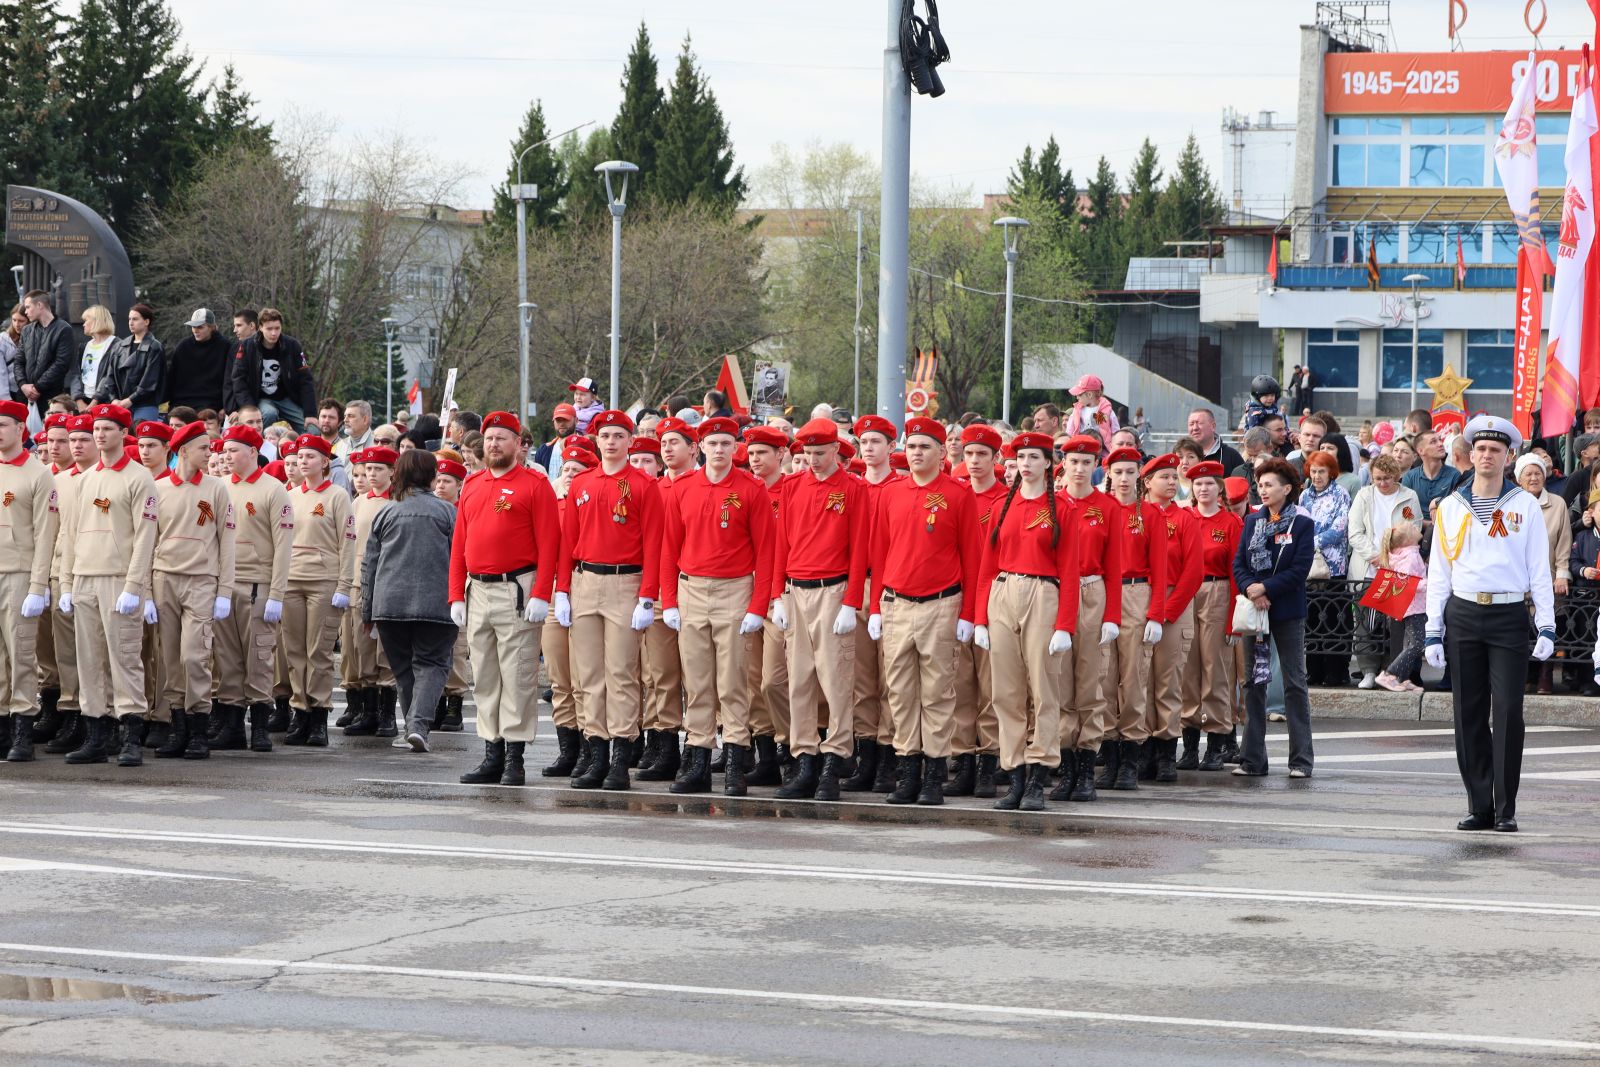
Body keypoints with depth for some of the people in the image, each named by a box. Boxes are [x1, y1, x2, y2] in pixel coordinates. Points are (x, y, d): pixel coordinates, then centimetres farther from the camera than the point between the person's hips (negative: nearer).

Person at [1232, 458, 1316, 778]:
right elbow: (1238, 563, 4)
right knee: (1254, 683, 4)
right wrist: (1250, 589, -14)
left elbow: (1299, 569, -10)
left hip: (1287, 612, -4)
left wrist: (1265, 588, -16)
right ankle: (1253, 759, 8)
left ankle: (1301, 760, 2)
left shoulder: (1302, 524, -2)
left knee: (1295, 684, -1)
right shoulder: (1252, 521, 10)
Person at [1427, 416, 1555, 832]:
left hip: (1509, 616, -2)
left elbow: (1540, 569, 5)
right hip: (1463, 615, 2)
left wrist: (1547, 627, -3)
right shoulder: (1451, 506, 10)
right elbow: (1438, 572, 10)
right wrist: (1433, 634, 4)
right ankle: (1479, 806, 9)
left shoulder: (1525, 506, 5)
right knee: (1469, 714, 2)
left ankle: (1506, 809, -3)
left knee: (1508, 712, -8)